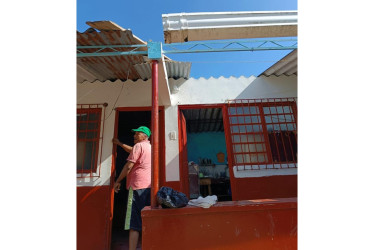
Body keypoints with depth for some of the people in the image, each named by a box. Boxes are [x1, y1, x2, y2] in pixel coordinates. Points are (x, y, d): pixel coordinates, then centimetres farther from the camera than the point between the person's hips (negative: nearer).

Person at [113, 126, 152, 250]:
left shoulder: (139, 145, -5)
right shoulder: (150, 147, 20)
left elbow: (129, 166, -9)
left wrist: (118, 181, 2)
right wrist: (120, 144, 39)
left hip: (138, 185, -8)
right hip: (149, 185, 8)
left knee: (134, 221, -4)